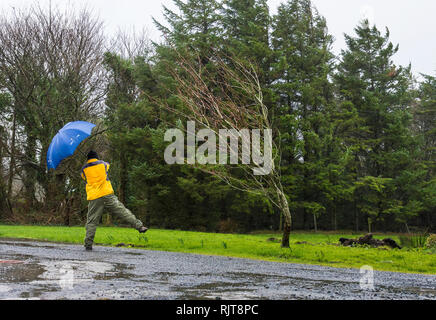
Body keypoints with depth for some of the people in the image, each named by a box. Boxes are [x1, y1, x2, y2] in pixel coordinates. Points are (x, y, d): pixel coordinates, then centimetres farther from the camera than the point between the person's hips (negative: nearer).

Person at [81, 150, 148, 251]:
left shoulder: (84, 169, 8)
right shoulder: (103, 164, 10)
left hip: (94, 198, 0)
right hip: (107, 195, 0)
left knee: (91, 221, 4)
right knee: (122, 211, 1)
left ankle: (88, 244, 1)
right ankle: (139, 226, -6)